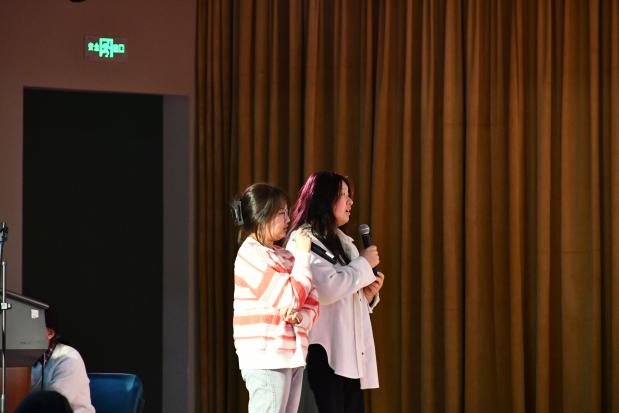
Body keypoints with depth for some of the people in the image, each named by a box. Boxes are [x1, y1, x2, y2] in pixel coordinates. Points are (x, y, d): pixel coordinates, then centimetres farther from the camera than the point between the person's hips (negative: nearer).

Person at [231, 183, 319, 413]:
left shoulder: (284, 256, 15)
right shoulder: (251, 255, -10)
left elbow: (311, 304, 13)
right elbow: (291, 298, -16)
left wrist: (300, 317, -10)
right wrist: (303, 255, -6)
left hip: (292, 357, 8)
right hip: (266, 360, -8)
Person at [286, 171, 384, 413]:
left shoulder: (342, 241, 20)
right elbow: (327, 288, -21)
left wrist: (368, 293, 6)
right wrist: (364, 264, -8)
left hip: (351, 352, 9)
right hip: (323, 352, -8)